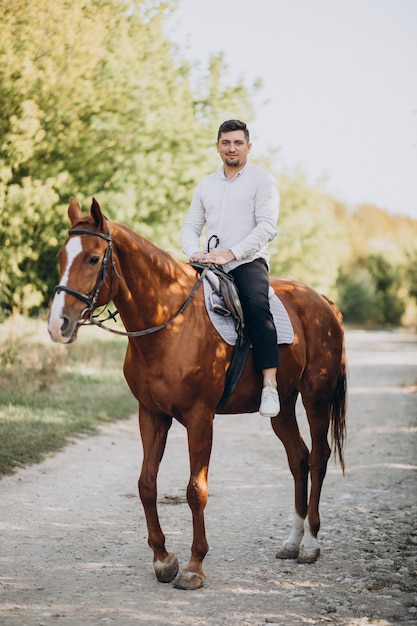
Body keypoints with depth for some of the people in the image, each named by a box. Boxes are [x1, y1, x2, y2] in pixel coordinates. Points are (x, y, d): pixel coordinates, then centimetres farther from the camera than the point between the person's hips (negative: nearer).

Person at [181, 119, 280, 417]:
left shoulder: (262, 180, 3)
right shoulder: (206, 185, 19)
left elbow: (267, 226, -9)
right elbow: (191, 225, 17)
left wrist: (231, 253, -19)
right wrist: (194, 252, -6)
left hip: (248, 261, -6)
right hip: (210, 263, 6)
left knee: (257, 305, -33)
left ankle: (270, 386, -36)